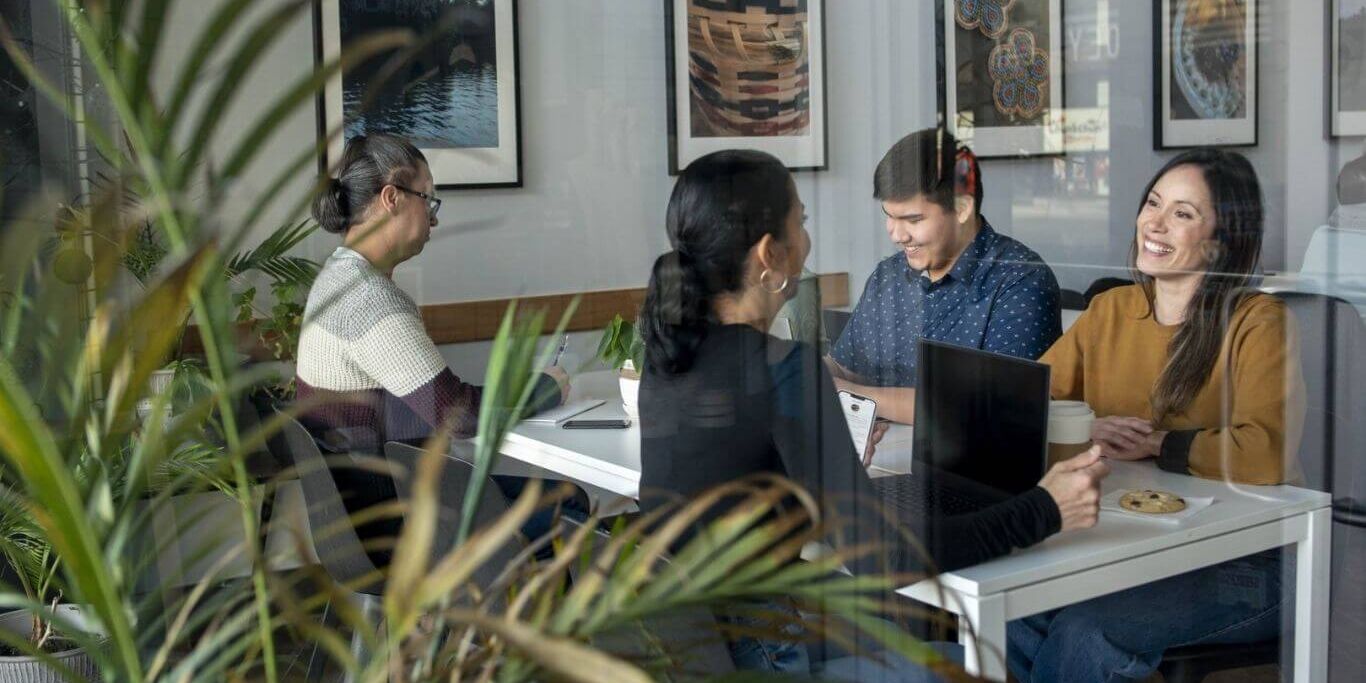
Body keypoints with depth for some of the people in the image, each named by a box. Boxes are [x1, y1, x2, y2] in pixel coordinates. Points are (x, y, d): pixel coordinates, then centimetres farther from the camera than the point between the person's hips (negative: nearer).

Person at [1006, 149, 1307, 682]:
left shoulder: (1258, 323, -10)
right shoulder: (1110, 310, 9)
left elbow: (1264, 456, -26)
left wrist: (1154, 444, -14)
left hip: (1240, 563, -5)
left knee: (1086, 632, -28)